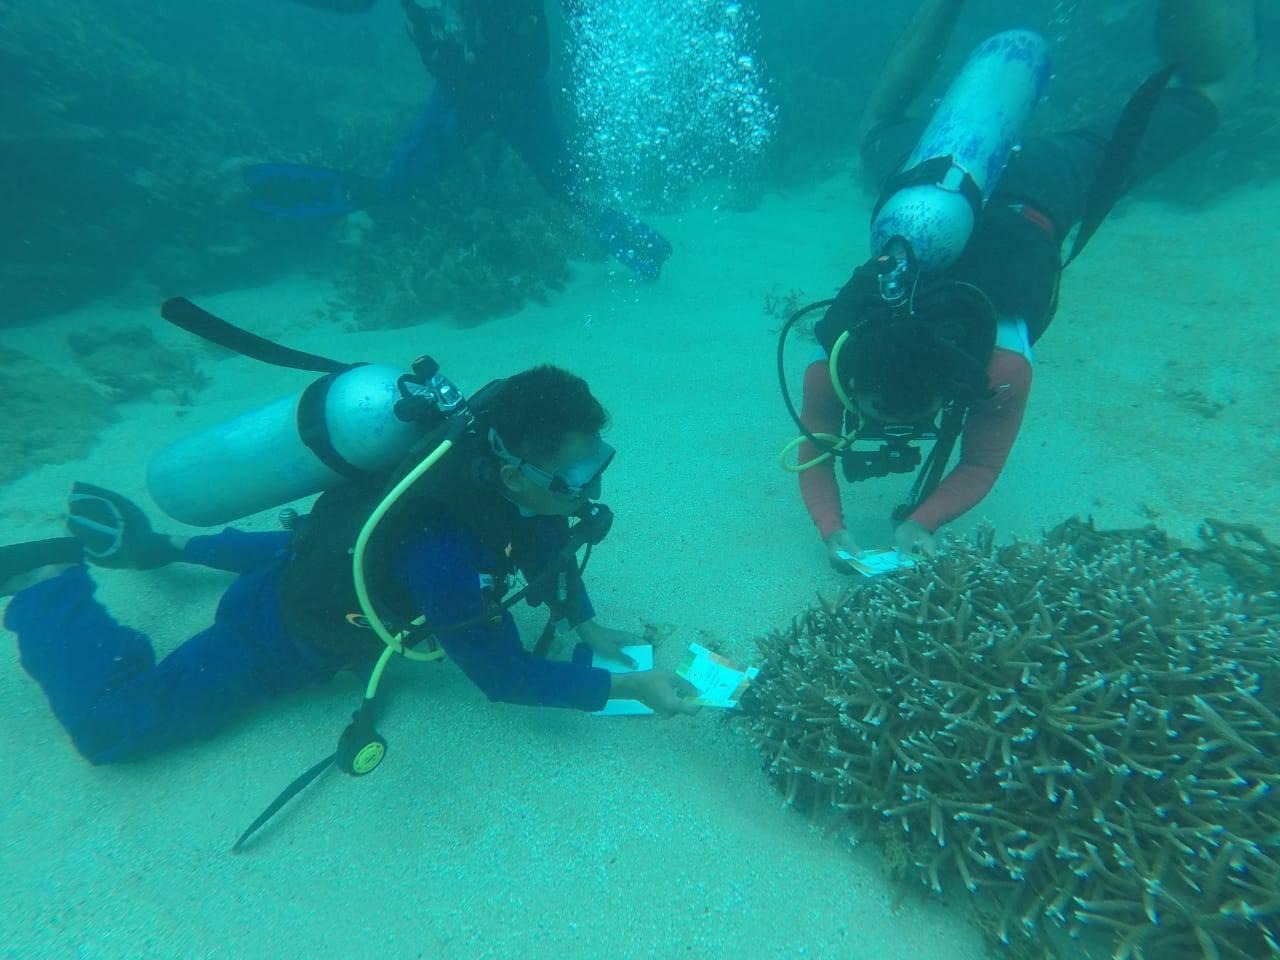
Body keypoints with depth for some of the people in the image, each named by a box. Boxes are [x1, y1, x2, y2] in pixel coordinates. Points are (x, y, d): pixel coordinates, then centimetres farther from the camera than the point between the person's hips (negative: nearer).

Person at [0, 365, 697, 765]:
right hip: (286, 635, -8)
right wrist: (628, 687, -25)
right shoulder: (448, 554, -45)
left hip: (328, 544, 8)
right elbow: (508, 678, -31)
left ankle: (157, 545, 50)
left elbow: (543, 543, -1)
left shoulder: (489, 453, -22)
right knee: (112, 723, 3)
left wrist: (587, 627, -5)